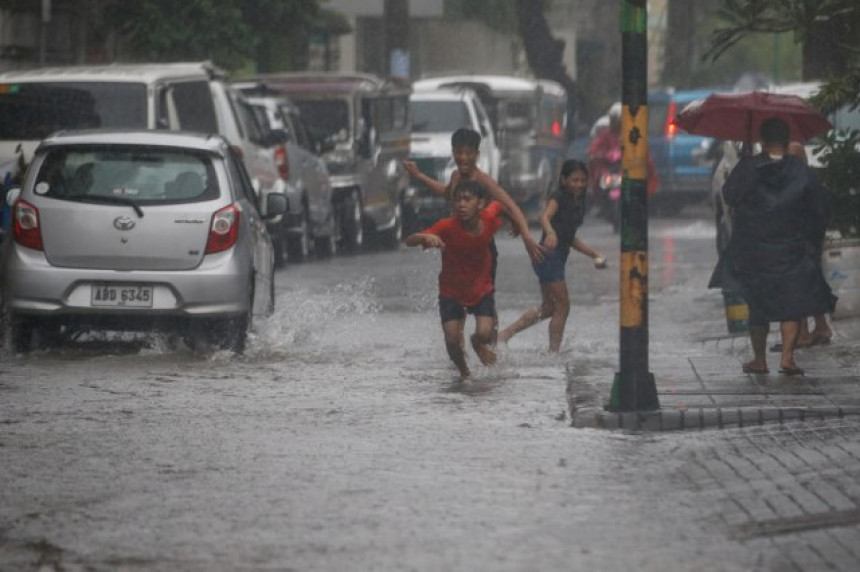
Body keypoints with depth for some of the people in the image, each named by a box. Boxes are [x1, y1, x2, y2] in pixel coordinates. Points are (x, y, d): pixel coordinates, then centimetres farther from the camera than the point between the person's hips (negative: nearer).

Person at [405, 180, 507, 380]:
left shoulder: (490, 218, -20)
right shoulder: (448, 226, -28)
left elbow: (500, 204, 5)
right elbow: (410, 241, -36)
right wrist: (426, 238, -57)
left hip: (481, 289, 1)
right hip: (451, 291, -1)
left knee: (484, 334, -17)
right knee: (452, 341, -10)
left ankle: (478, 344, 22)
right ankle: (464, 371, 24)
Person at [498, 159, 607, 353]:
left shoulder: (578, 202, 16)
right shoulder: (558, 197, -9)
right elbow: (545, 216, -27)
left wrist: (594, 254, 21)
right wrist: (550, 232, -48)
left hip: (558, 256, 9)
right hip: (549, 255, -9)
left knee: (548, 307, 16)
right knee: (562, 306, -5)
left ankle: (505, 334, 20)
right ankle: (554, 352, 2)